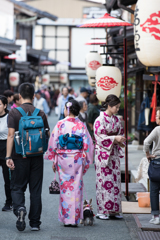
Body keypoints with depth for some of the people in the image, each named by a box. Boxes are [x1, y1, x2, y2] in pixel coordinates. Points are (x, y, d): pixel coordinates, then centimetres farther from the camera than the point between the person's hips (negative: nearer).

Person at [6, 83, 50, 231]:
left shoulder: (14, 112, -6)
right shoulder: (40, 113, 2)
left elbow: (11, 135, -12)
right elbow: (47, 135, 4)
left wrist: (8, 156, -12)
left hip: (20, 156, -2)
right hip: (37, 156, 2)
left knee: (17, 187, 9)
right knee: (35, 190, 9)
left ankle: (20, 208, -19)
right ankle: (35, 222, 10)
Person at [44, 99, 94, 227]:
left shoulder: (60, 124, -6)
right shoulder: (81, 125, -1)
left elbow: (53, 143, -3)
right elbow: (88, 145, 0)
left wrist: (54, 160, 7)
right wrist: (86, 162, 9)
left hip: (63, 159, -1)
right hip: (77, 159, 1)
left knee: (65, 187, 8)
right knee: (76, 187, 7)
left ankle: (66, 217, 11)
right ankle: (75, 218, 8)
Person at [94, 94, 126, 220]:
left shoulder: (116, 120, 10)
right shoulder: (100, 120, -9)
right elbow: (99, 137, -14)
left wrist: (121, 140, -2)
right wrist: (114, 138, -20)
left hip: (114, 153, 6)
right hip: (103, 153, -6)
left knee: (115, 180, 5)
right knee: (103, 180, -5)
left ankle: (114, 210, 11)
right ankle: (102, 211, 0)